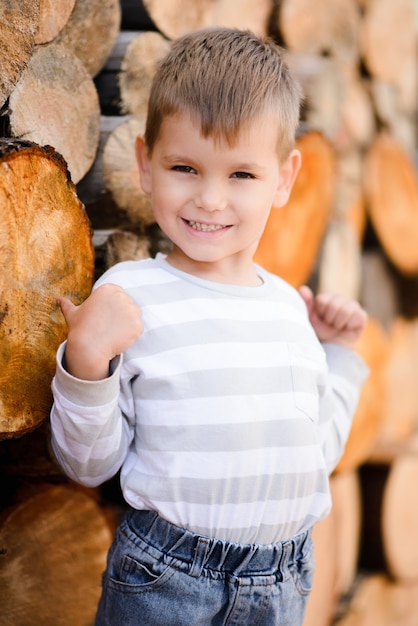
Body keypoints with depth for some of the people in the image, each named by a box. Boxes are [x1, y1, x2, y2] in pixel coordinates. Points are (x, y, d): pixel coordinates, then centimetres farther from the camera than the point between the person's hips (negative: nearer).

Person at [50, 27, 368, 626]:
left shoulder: (289, 305, 3)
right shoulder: (127, 296, -11)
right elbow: (89, 464, -8)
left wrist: (339, 352, 8)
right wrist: (85, 366, -23)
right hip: (162, 578, -4)